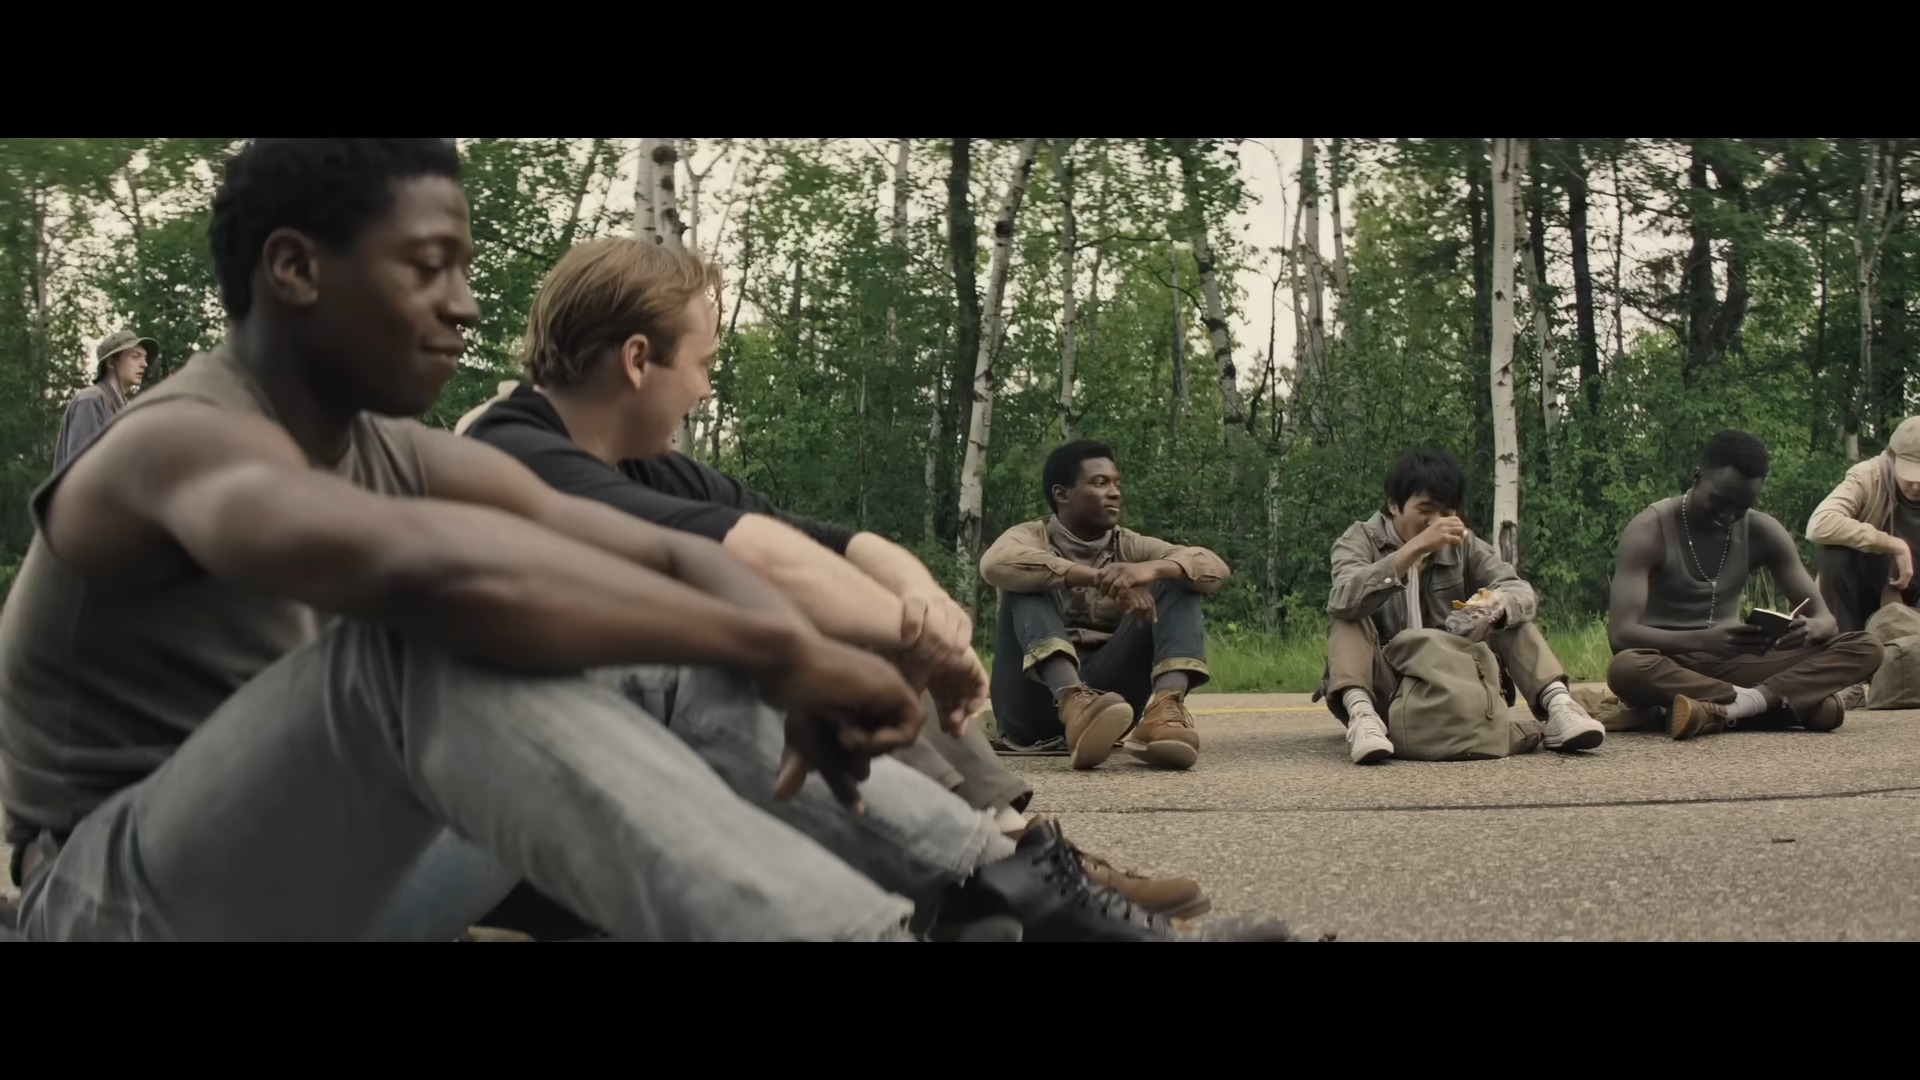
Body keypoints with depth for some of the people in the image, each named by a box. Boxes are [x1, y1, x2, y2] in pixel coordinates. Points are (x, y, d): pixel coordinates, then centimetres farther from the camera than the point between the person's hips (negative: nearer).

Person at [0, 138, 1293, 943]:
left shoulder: (406, 456, 4)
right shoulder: (186, 448, -22)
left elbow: (681, 557, 0)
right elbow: (443, 570, -43)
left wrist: (796, 665, -22)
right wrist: (785, 648, -40)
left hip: (334, 876, 8)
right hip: (129, 903, -8)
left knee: (679, 646, 0)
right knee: (434, 633, -36)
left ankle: (1016, 894, -13)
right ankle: (886, 932, -47)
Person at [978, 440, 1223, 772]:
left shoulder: (1128, 546, 13)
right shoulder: (1032, 538, 4)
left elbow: (1215, 568, -3)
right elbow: (996, 563, -22)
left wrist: (1151, 569, -24)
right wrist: (1098, 577, -31)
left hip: (1107, 690, 3)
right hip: (1038, 702, -3)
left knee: (1177, 581, -8)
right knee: (1029, 583, -21)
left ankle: (1167, 705, -38)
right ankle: (1075, 704, -48)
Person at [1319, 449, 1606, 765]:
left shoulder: (1463, 546, 8)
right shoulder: (1360, 540, -2)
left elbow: (1522, 591, -9)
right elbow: (1343, 599, -25)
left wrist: (1497, 606, -34)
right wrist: (1415, 548, -34)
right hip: (1387, 689, -3)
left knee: (1511, 611, -9)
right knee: (1348, 617, -26)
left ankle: (1556, 705, -31)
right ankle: (1361, 713, -50)